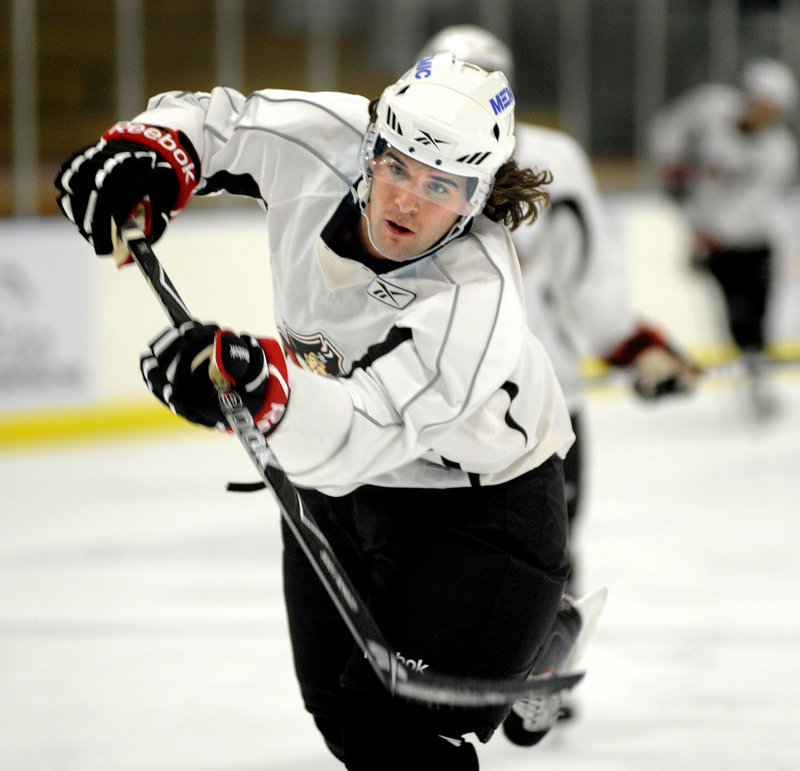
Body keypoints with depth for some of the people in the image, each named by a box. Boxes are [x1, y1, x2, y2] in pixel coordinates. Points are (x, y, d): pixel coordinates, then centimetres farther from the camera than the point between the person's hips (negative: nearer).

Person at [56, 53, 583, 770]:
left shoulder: (472, 302, -37)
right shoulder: (318, 140, -21)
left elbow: (355, 441, -48)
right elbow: (215, 121, 1)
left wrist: (261, 386, -65)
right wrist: (150, 150, -18)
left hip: (477, 496, -7)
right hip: (341, 478, 7)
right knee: (339, 713, 20)